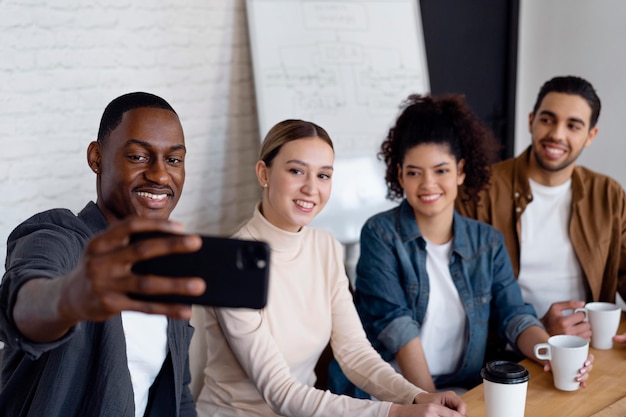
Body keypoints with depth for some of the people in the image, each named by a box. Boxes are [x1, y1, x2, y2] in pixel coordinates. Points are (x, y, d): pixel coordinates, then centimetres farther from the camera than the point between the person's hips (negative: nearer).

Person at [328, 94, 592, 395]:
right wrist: (428, 400, -18)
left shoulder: (489, 242, 9)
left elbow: (513, 314, 2)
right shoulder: (380, 234, -4)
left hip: (467, 391, 4)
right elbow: (394, 322, -11)